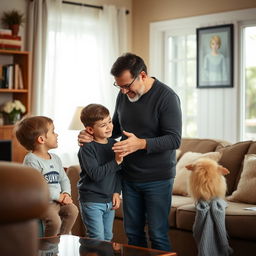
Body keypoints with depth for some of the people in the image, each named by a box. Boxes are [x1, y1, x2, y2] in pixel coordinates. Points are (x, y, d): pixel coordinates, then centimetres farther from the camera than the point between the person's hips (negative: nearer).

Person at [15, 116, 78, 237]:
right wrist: (58, 196, -17)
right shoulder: (32, 160, -15)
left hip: (58, 200, 8)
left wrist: (66, 193, -2)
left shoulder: (55, 158, 14)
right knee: (54, 220, -26)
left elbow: (64, 178, 18)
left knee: (73, 210, -10)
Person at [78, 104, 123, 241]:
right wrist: (116, 162, -25)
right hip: (92, 201, -6)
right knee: (97, 240, -4)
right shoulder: (87, 147, -15)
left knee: (108, 238, 17)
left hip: (109, 200, 6)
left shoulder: (113, 144, 5)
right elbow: (95, 174, -25)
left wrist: (117, 192, 2)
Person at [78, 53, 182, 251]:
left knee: (158, 236, -1)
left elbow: (174, 139, -20)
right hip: (129, 176, 6)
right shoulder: (123, 95, 6)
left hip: (158, 179, -6)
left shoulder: (166, 97, -14)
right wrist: (92, 135, 0)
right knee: (133, 233, 13)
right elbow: (115, 129, 19)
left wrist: (141, 143, -33)